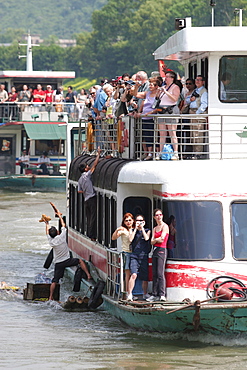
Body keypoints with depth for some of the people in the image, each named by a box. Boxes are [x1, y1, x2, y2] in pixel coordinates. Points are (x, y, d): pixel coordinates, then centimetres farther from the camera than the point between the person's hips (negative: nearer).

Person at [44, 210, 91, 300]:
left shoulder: (51, 241, -6)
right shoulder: (62, 237, -12)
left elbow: (47, 232, 14)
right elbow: (63, 225, 5)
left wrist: (47, 224, 30)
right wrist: (60, 216, 18)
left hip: (58, 263, 2)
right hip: (67, 260, -2)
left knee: (54, 281, 5)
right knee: (80, 261, 18)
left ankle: (50, 297, 2)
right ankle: (88, 275, 3)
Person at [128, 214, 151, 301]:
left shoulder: (147, 231, 12)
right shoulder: (134, 231, 15)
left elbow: (146, 238, -8)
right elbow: (131, 239, -4)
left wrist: (142, 228, -1)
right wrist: (136, 228, -1)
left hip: (144, 257, 1)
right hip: (134, 256, -1)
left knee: (145, 277, 6)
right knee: (134, 275, -21)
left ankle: (145, 294, 28)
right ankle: (129, 295, -21)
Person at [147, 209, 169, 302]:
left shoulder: (165, 226, -2)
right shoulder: (155, 228, 19)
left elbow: (162, 239, -12)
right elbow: (152, 242, 10)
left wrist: (155, 239, 4)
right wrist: (157, 239, -9)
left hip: (162, 250, -7)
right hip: (155, 251, 8)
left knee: (160, 273, -14)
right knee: (154, 274, 6)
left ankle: (162, 295, -17)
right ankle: (155, 294, 8)